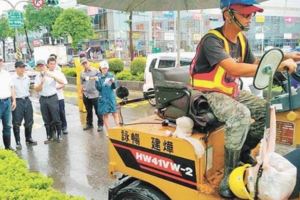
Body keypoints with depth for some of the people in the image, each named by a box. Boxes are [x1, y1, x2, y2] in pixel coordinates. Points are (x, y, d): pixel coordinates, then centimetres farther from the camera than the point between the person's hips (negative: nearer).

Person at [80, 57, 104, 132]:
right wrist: (81, 93, 13)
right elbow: (82, 84, 17)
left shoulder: (95, 71, -2)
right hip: (86, 95, 4)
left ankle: (100, 125, 12)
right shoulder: (82, 73, 11)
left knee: (98, 111, 0)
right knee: (88, 111, 14)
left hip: (95, 94, -4)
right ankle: (89, 124, 27)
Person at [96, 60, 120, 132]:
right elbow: (99, 88, -5)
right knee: (105, 115, 5)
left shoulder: (111, 75, 1)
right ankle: (108, 131, 14)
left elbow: (114, 87, -1)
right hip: (103, 98, 0)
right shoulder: (99, 77, 0)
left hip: (111, 97, 0)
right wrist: (97, 82, -20)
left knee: (115, 113, -2)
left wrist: (113, 82, -21)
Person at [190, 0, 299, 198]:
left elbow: (254, 64, 12)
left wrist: (283, 57, -3)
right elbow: (235, 69, -36)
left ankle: (244, 152, 12)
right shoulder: (212, 40, -22)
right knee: (241, 115, -33)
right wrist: (276, 65, -35)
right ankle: (229, 176, -22)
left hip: (232, 92, 8)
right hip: (210, 94, -8)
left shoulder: (241, 39, 6)